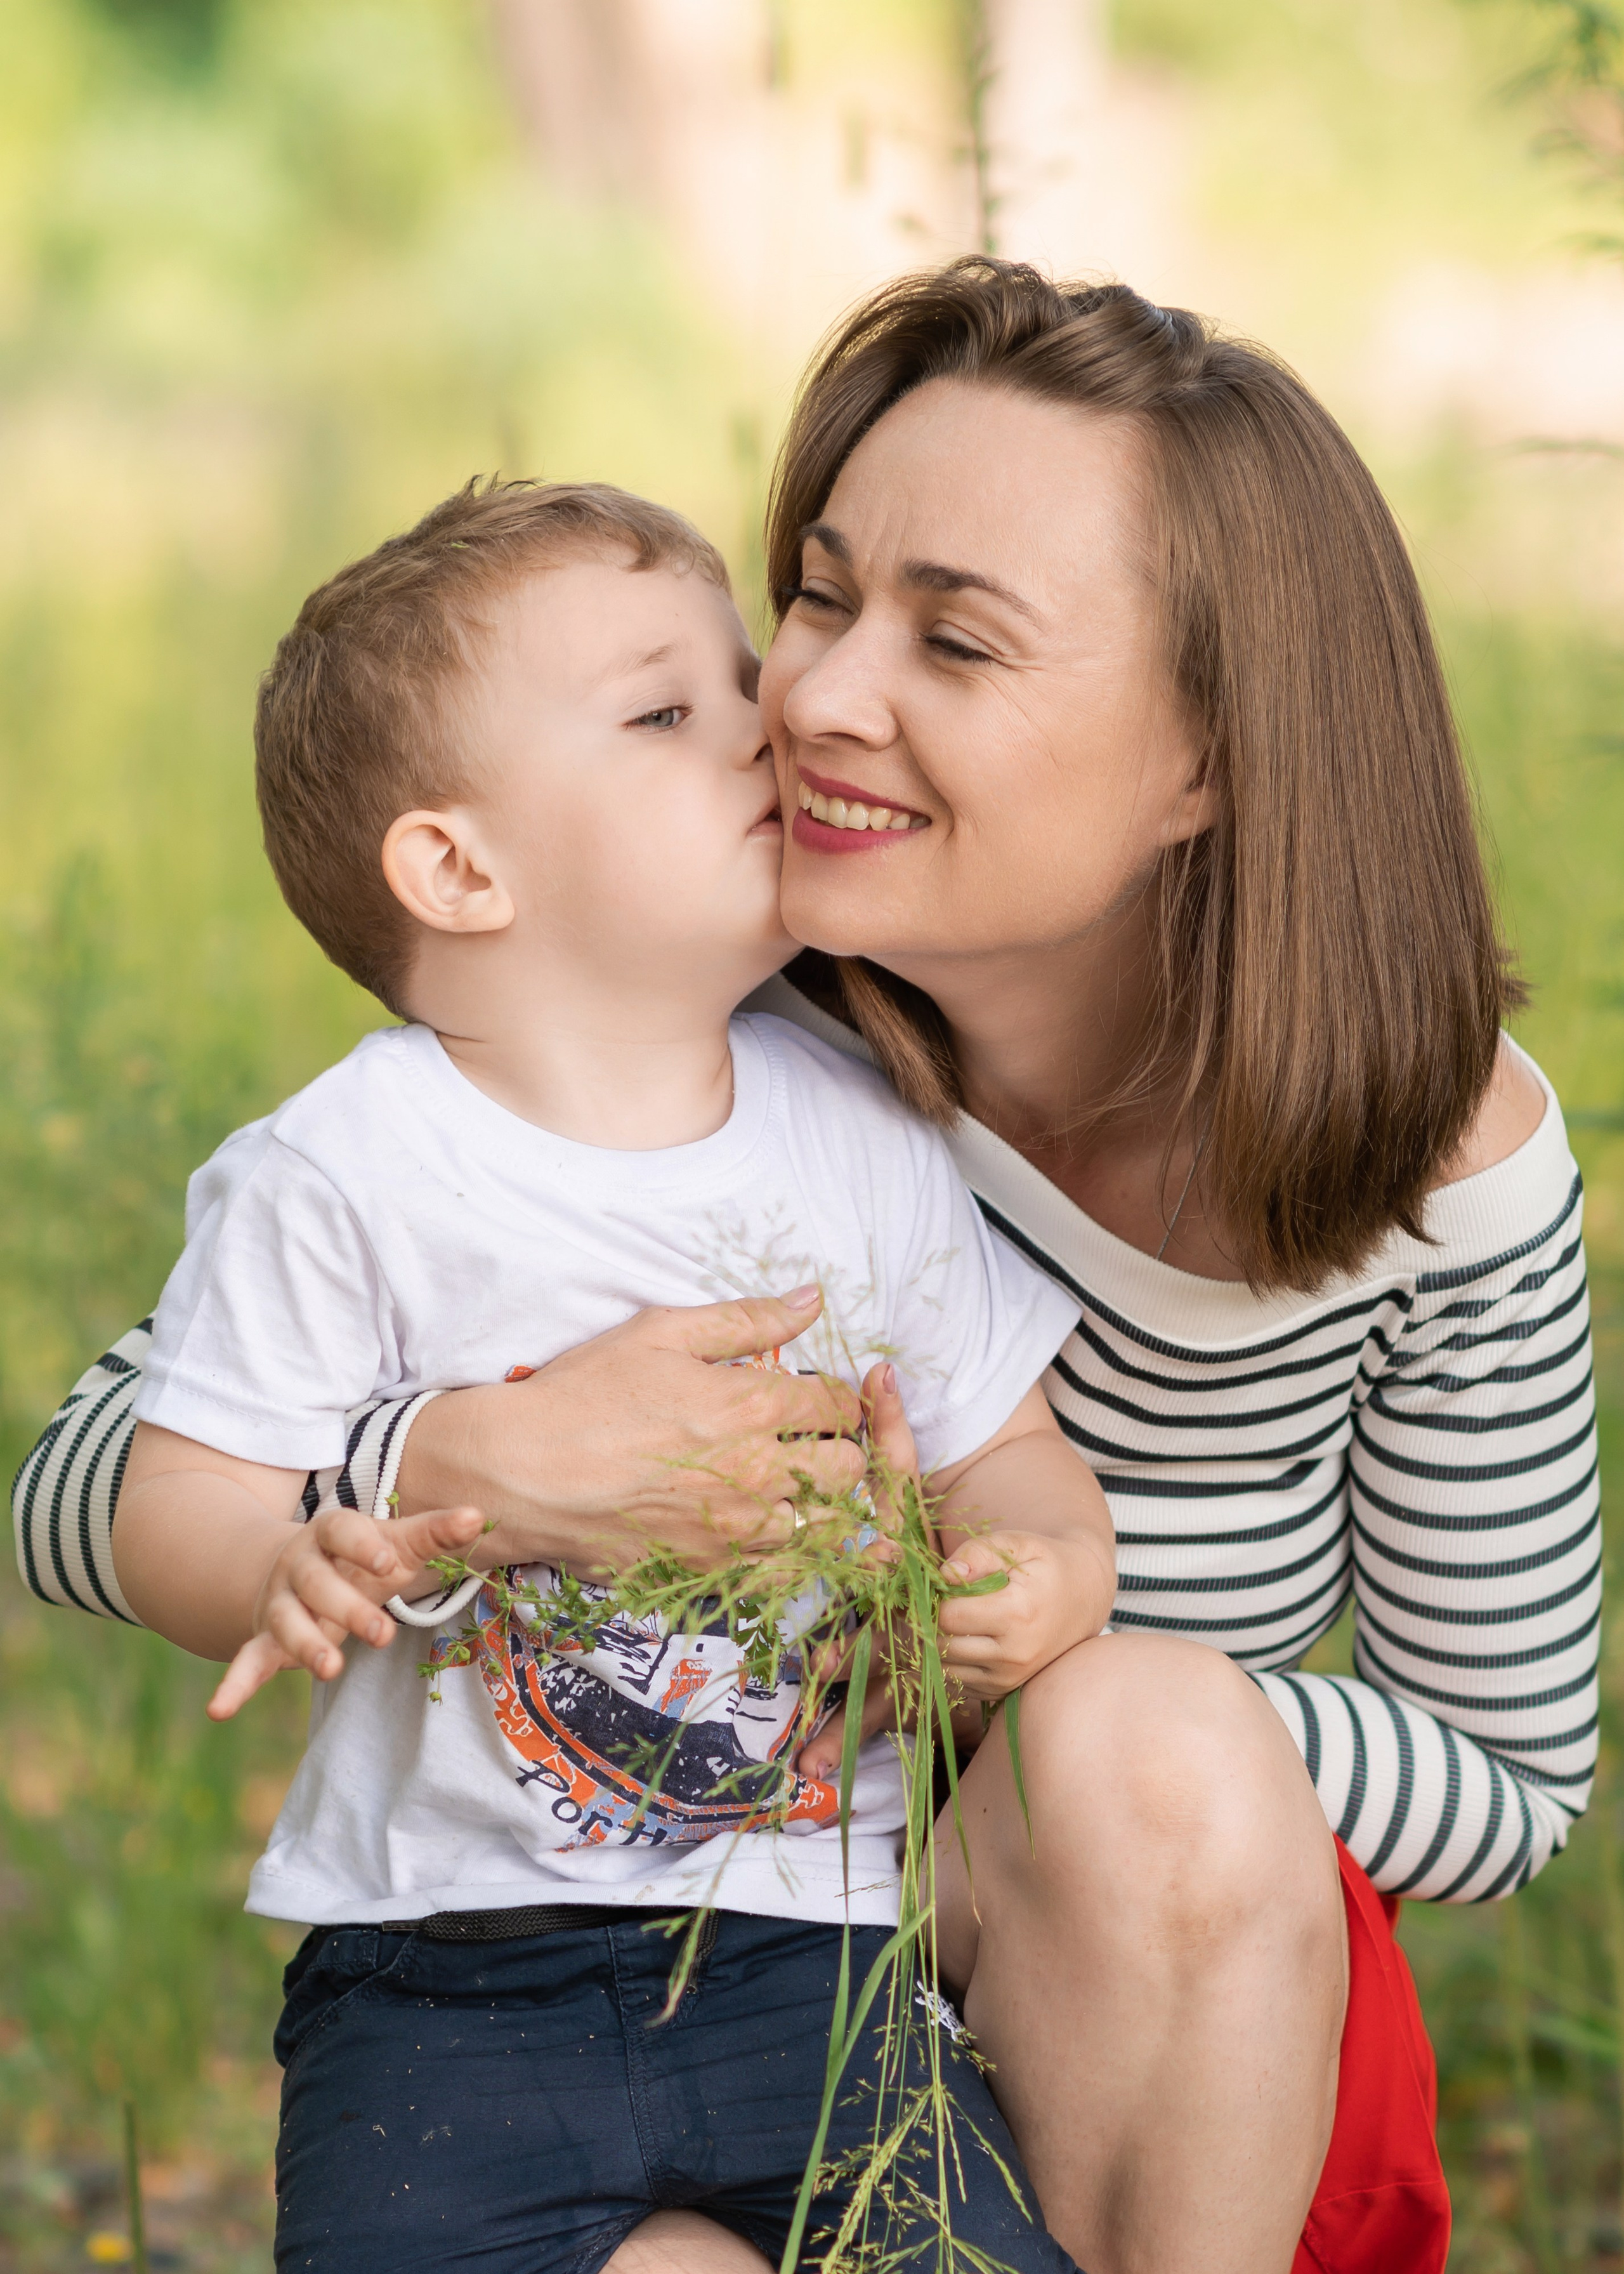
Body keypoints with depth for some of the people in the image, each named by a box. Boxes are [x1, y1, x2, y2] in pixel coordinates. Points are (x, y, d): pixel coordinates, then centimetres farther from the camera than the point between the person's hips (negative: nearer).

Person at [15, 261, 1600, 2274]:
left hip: (1210, 2031, 2)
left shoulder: (1444, 1154, -14)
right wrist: (475, 1466, -37)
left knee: (1154, 1747, -32)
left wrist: (1051, 1675, -21)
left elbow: (1513, 1788, -3)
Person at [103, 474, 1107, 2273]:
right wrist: (290, 1570, -29)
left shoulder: (867, 1145, 5)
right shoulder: (340, 1180, -7)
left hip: (810, 1938, 3)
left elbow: (1000, 1448, 11)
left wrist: (1046, 1562, -11)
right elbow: (174, 1500, -7)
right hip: (449, 1970, -2)